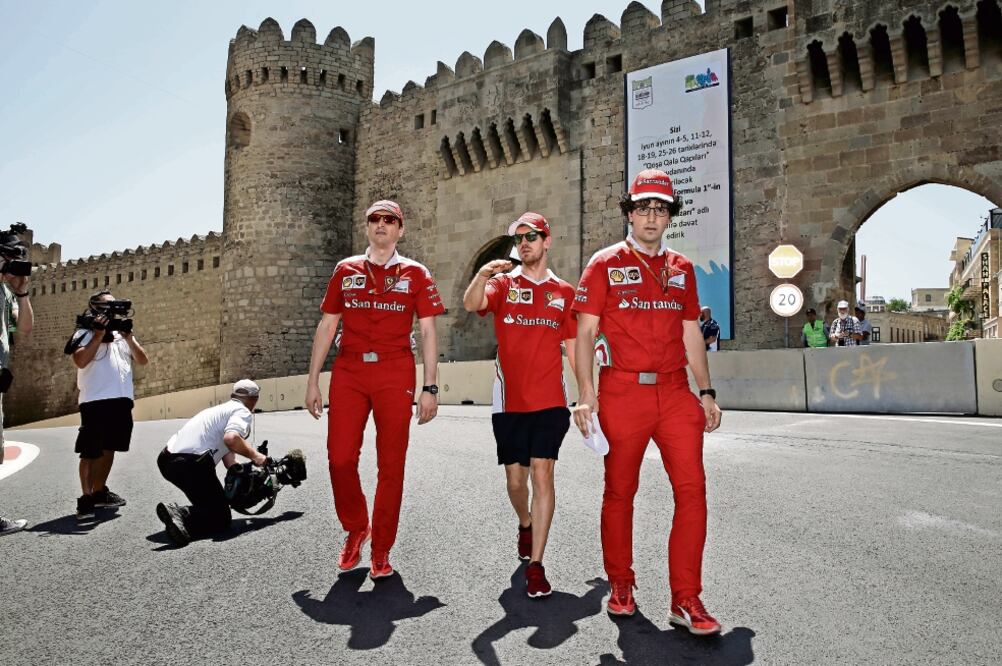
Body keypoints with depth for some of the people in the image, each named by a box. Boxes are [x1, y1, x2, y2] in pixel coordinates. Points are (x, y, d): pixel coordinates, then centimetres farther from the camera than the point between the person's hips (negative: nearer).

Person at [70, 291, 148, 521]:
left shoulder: (122, 333, 18)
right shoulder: (85, 333, 1)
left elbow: (143, 360, 10)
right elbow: (80, 361, -15)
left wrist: (129, 338, -4)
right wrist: (99, 334, -15)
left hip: (122, 400, 6)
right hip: (95, 401, -6)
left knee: (109, 449, 14)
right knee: (91, 451, -6)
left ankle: (99, 492, 25)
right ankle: (86, 499, -4)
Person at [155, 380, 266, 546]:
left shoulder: (223, 409, 28)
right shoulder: (242, 411, 0)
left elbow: (228, 459, 24)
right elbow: (231, 439, -23)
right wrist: (255, 456, -8)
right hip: (191, 463, -9)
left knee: (208, 504, 26)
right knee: (221, 518, 1)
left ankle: (174, 512, 0)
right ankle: (180, 515, -23)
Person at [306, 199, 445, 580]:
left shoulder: (415, 274, 7)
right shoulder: (345, 270, 13)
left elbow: (427, 332, 3)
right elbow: (326, 326, 13)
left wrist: (429, 388, -4)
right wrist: (313, 380, 8)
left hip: (395, 375, -2)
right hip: (348, 373, 2)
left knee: (391, 463, 1)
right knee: (340, 458, -2)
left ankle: (381, 549, 16)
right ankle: (355, 529, 25)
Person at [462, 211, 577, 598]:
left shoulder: (564, 292, 8)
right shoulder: (503, 283, 5)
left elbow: (572, 347, 11)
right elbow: (471, 305, -16)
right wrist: (482, 275, -36)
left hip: (550, 402, -1)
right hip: (509, 400, 1)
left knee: (542, 474, -8)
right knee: (515, 477, 10)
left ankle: (535, 564, -1)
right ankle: (526, 524, 42)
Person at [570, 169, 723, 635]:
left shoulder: (682, 269, 14)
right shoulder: (605, 265, 2)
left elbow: (692, 335, 17)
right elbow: (585, 332, -2)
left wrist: (706, 393, 11)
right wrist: (586, 394, -10)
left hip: (675, 392, 3)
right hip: (622, 393, -3)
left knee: (692, 489, -5)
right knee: (620, 492, 8)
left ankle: (685, 600, 7)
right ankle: (620, 585, 26)